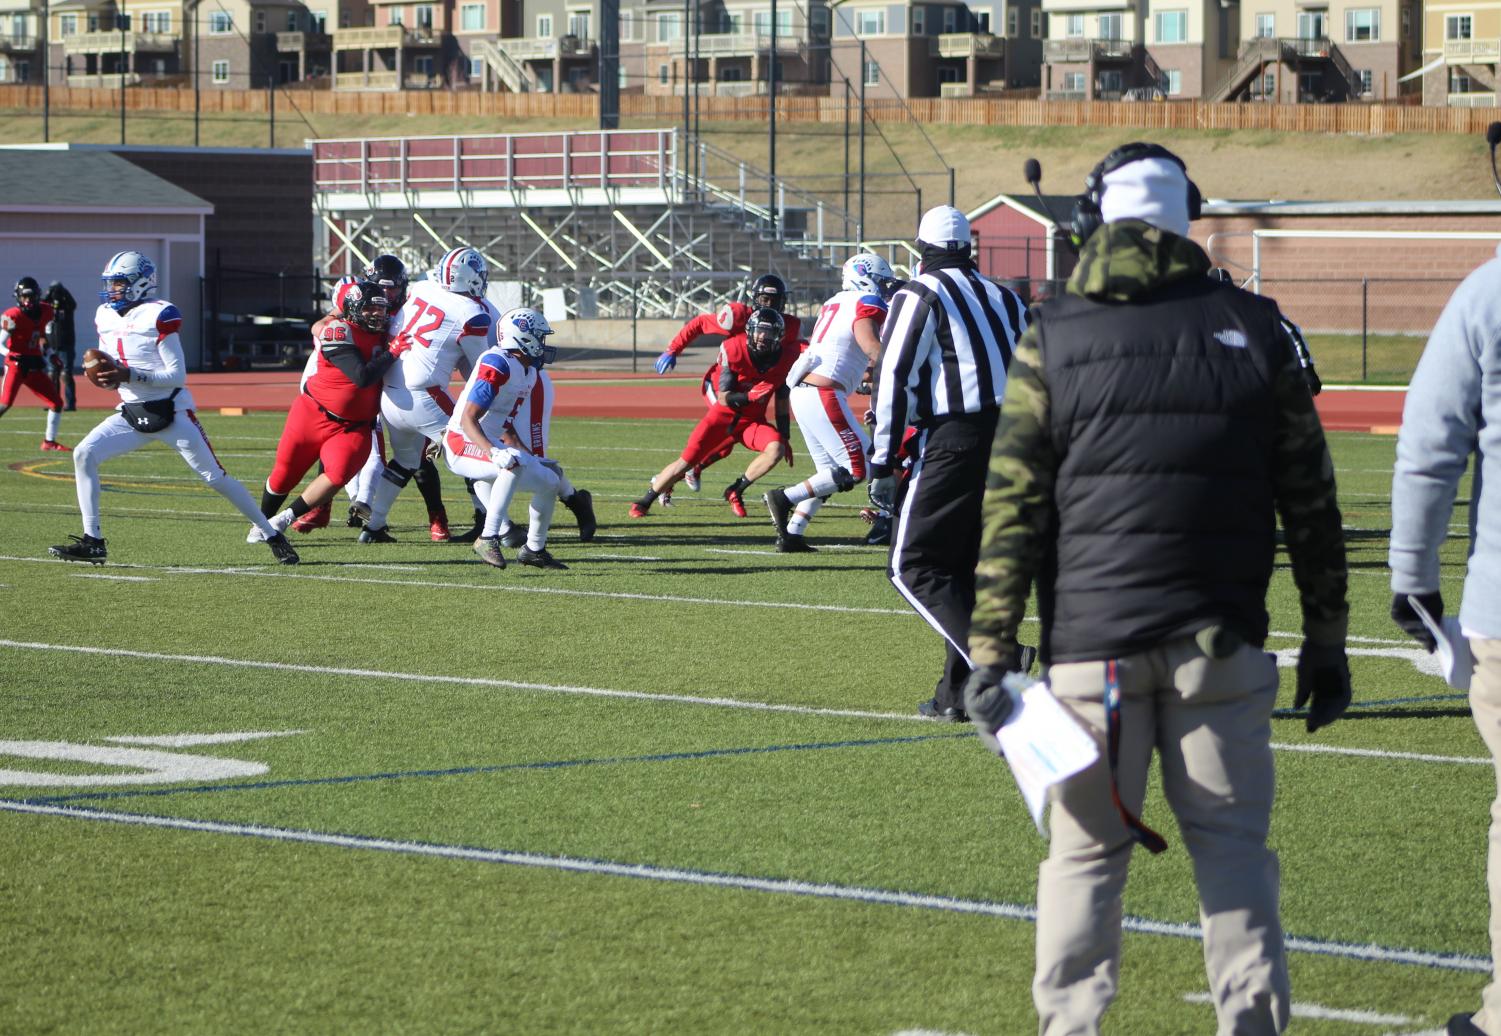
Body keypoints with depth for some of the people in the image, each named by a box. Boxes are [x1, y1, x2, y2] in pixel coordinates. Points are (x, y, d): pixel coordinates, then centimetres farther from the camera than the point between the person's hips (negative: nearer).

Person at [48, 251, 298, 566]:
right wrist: (104, 375, -7)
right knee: (84, 454, -11)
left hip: (171, 412, -6)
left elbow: (177, 375, -16)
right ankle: (92, 542, -7)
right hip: (132, 413, 6)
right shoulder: (105, 316, 8)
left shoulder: (158, 315, -14)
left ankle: (273, 537, 10)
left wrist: (129, 376, -25)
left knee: (215, 477, -3)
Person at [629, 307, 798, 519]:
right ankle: (643, 502, 15)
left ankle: (736, 491, -6)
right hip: (723, 416, -3)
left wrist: (784, 438, 7)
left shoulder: (785, 356, -9)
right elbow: (724, 398, -18)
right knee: (685, 462, -5)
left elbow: (781, 402, 5)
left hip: (752, 421, 3)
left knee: (776, 450, -26)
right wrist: (749, 396, -37)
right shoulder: (734, 350, -20)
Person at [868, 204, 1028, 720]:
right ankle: (957, 693, 13)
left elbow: (894, 381, -8)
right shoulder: (1004, 299, 18)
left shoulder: (921, 296, -1)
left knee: (913, 567, -3)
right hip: (1009, 441, 7)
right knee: (961, 569, 15)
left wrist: (881, 465, -6)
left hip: (952, 444, -7)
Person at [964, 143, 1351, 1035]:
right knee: (1233, 844, 6)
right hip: (1221, 642, 1)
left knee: (1087, 847, 5)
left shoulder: (1053, 336, 1)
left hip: (1093, 642, -1)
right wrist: (1326, 642, 11)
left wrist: (991, 651, 0)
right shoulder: (1254, 329, 5)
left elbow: (1012, 506, -2)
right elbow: (1311, 502, 5)